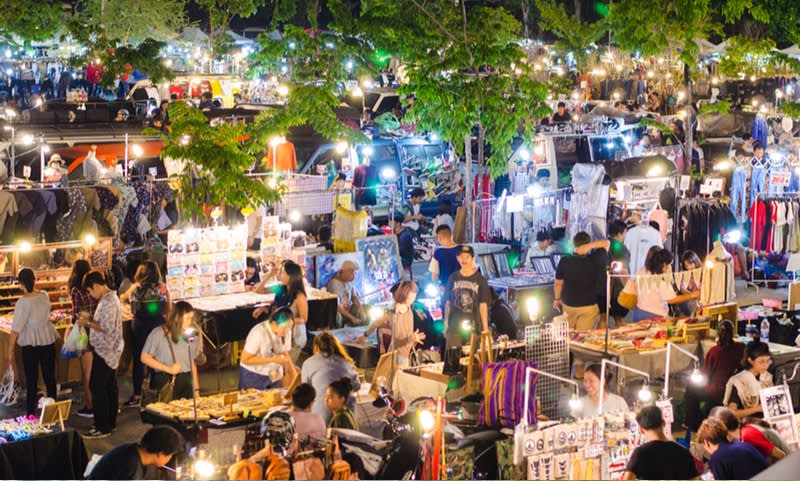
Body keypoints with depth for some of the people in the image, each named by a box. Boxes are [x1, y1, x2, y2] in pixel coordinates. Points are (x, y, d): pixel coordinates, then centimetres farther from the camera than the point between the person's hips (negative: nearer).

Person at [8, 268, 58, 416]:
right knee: (50, 377, 13)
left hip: (30, 344, -5)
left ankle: (31, 414, 5)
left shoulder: (22, 302, -17)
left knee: (31, 381, 3)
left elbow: (16, 329, -16)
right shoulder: (45, 296, -3)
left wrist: (11, 351, -8)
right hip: (48, 341, 5)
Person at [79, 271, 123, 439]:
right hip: (110, 350, 10)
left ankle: (102, 428, -5)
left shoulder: (108, 302, -21)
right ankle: (110, 423, 23)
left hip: (105, 351, -10)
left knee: (97, 387, -7)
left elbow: (106, 328, -25)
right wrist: (90, 317, 9)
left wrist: (87, 323, -14)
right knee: (110, 386, 15)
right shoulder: (110, 298, 12)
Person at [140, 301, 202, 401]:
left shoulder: (188, 336, 11)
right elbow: (144, 358, -4)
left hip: (186, 382, 4)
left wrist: (196, 389, 14)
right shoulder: (158, 334, -4)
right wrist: (167, 368, -13)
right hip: (164, 382, -4)